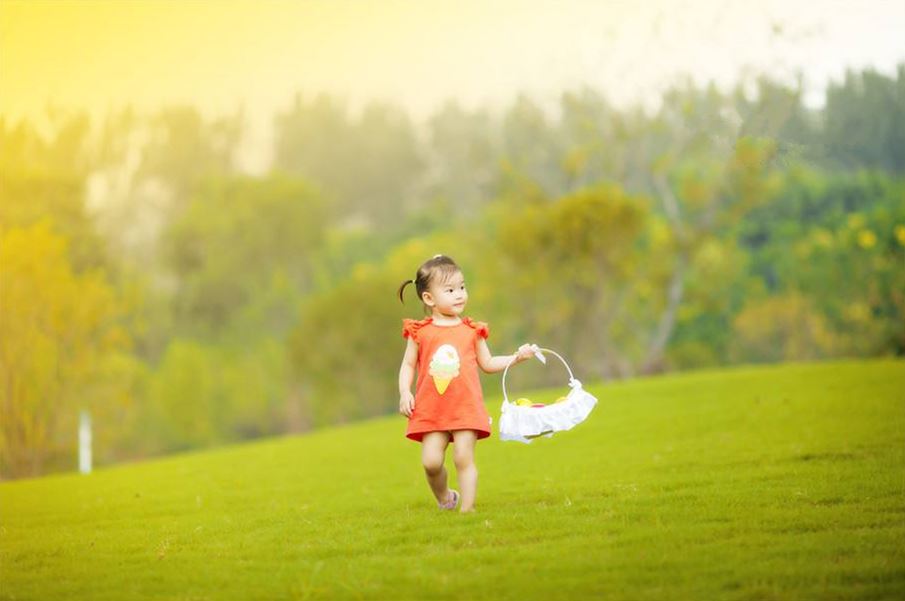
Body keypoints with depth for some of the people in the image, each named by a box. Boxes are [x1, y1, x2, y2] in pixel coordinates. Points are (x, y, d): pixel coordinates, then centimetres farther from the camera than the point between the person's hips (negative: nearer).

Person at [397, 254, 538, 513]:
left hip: (466, 407, 0)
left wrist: (517, 357, 6)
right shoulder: (420, 332, 4)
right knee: (431, 461, -4)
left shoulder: (471, 331, 8)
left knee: (464, 458, -8)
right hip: (430, 411, 0)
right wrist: (404, 393, -6)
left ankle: (467, 508, -1)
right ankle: (444, 499, 23)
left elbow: (488, 364, 16)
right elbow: (408, 366, 9)